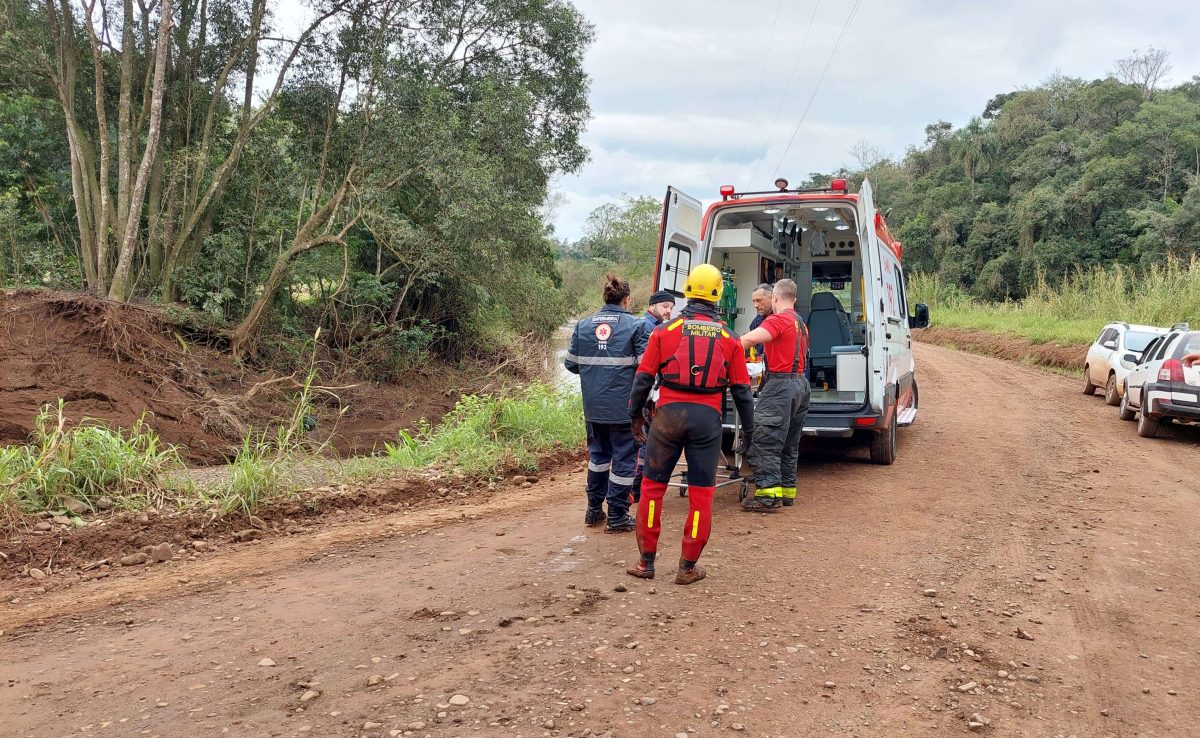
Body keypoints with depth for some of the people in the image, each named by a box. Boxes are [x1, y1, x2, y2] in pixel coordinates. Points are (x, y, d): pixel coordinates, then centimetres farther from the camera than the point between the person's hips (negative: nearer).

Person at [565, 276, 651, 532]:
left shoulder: (583, 325, 3)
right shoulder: (636, 326, -10)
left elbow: (571, 364, 6)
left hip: (593, 405, 5)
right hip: (624, 405, -5)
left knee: (598, 453, 21)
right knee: (624, 458, 8)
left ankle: (594, 510, 29)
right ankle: (617, 517, 14)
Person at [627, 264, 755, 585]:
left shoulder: (665, 331, 1)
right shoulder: (728, 338, 5)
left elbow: (643, 378, 3)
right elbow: (742, 389, 8)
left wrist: (635, 414, 18)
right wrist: (748, 428, 19)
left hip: (669, 414, 0)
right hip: (707, 418, 1)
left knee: (653, 486, 12)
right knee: (701, 493, 9)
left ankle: (646, 561, 16)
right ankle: (688, 567, 14)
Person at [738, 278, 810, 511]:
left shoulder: (778, 319, -12)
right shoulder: (801, 323, 19)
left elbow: (750, 338, -28)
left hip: (781, 384, -10)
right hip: (801, 382, 10)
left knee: (766, 441, -8)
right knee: (790, 444, 15)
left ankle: (768, 494, -12)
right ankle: (787, 490, 20)